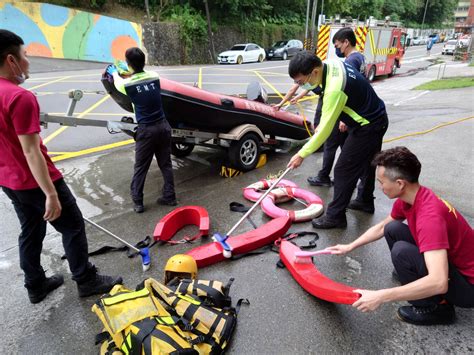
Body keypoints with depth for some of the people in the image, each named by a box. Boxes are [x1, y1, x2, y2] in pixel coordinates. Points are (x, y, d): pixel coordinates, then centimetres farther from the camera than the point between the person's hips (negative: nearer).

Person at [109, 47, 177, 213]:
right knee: (166, 164, 13)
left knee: (140, 167, 8)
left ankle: (137, 202, 14)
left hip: (146, 130, -3)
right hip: (163, 126, 4)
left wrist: (114, 72, 40)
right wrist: (130, 72, 44)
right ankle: (169, 197, 20)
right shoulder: (154, 76, 0)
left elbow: (118, 82, 18)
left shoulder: (127, 85, -8)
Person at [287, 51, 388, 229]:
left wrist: (302, 154, -25)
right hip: (377, 119, 10)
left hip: (367, 127, -10)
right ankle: (365, 201, 42)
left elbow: (325, 129, -29)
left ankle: (335, 216, 5)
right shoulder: (333, 63, -5)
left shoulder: (335, 89, -32)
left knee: (344, 169, -5)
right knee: (366, 162, 23)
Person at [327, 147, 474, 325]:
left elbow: (438, 283, -42)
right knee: (392, 229, -1)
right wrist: (350, 247, 13)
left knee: (401, 250, -27)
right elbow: (382, 227, 13)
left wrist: (380, 296, -41)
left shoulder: (430, 216, -35)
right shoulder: (408, 197, -7)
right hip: (446, 260, 8)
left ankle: (436, 308, -4)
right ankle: (414, 273, 19)